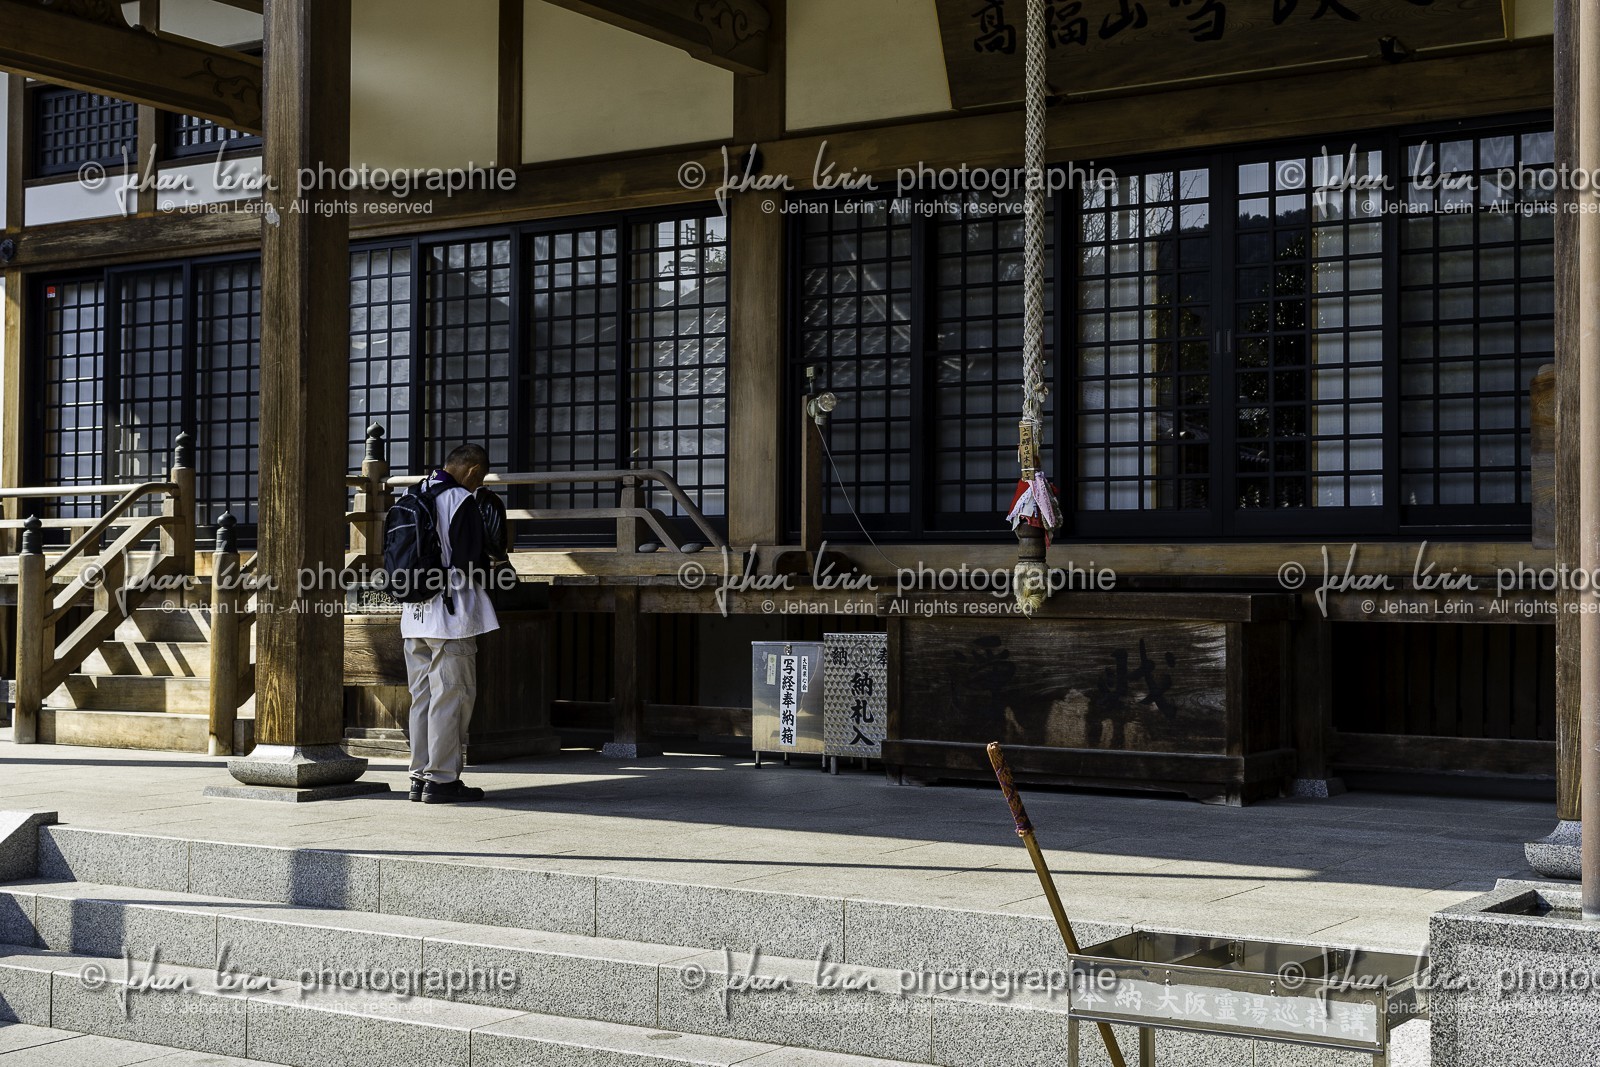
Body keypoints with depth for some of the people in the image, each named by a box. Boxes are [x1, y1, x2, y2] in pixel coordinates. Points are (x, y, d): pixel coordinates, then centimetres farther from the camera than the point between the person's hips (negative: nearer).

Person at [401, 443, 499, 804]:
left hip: (414, 613, 8)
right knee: (451, 697, -3)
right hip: (451, 614, -8)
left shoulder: (412, 498, 11)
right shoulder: (463, 501, -12)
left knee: (422, 698, 12)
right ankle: (442, 779, -2)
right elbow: (474, 562, -15)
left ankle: (420, 777, 15)